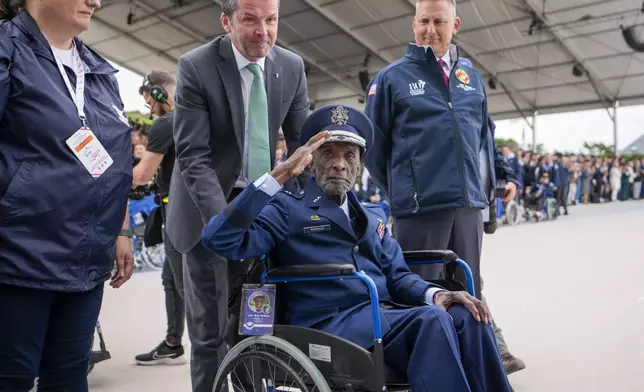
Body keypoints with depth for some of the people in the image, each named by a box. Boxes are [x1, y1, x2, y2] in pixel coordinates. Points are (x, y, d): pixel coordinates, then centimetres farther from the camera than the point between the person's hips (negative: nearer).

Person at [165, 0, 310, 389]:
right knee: (210, 328, 3)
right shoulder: (196, 66, -13)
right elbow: (193, 155, -17)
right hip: (210, 206, -3)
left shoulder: (292, 67, -1)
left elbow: (303, 142, 4)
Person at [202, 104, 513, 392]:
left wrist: (433, 293, -7)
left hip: (385, 314, 6)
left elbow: (397, 276, 16)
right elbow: (219, 239, -10)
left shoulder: (373, 215, 24)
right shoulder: (287, 209, 4)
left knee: (465, 317, -20)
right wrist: (278, 176, -15)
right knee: (431, 320, -28)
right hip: (329, 322, -6)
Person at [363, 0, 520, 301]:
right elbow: (372, 145, 4)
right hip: (419, 208, -4)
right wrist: (401, 191, 7)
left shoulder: (472, 77, 15)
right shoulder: (392, 77, 2)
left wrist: (506, 174, 16)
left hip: (468, 206, 4)